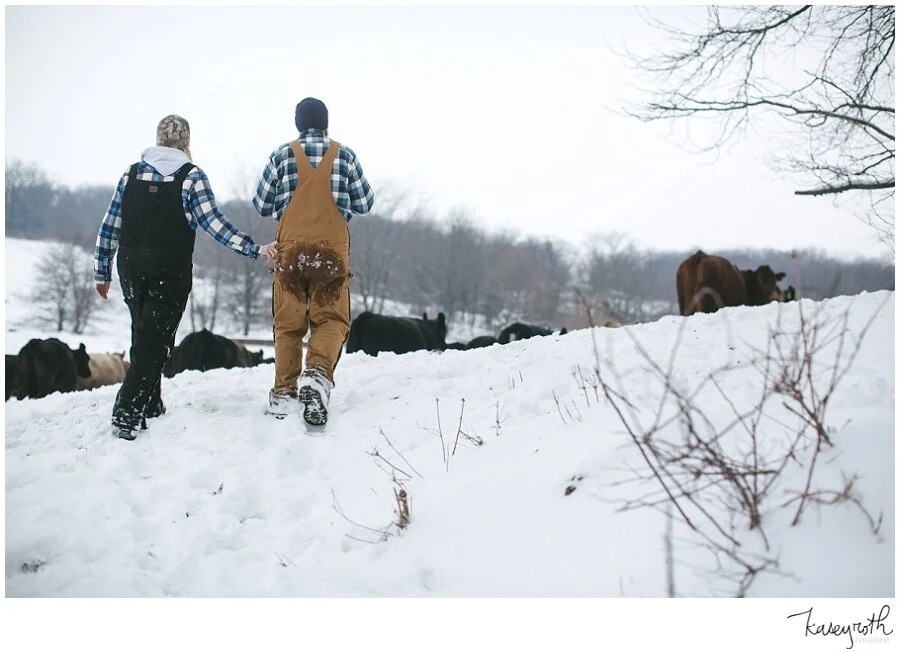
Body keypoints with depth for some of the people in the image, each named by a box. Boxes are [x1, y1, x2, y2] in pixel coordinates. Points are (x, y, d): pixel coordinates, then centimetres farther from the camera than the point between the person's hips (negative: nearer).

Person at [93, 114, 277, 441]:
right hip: (170, 272, -4)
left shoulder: (132, 174, 7)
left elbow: (109, 227, 7)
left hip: (131, 269, 4)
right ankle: (126, 413, -12)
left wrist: (102, 272, 15)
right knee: (154, 341, -2)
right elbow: (214, 223, -14)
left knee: (144, 336, 19)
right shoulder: (191, 177, -5)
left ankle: (150, 406, 25)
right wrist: (254, 249, -13)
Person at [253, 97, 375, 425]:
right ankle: (318, 373, -25)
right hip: (332, 247, -1)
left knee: (288, 322, 9)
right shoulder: (344, 155, 5)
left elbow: (262, 205, 10)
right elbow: (365, 204, 12)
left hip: (290, 247, 1)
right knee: (331, 318, 1)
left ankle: (284, 393, 6)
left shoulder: (282, 155, 4)